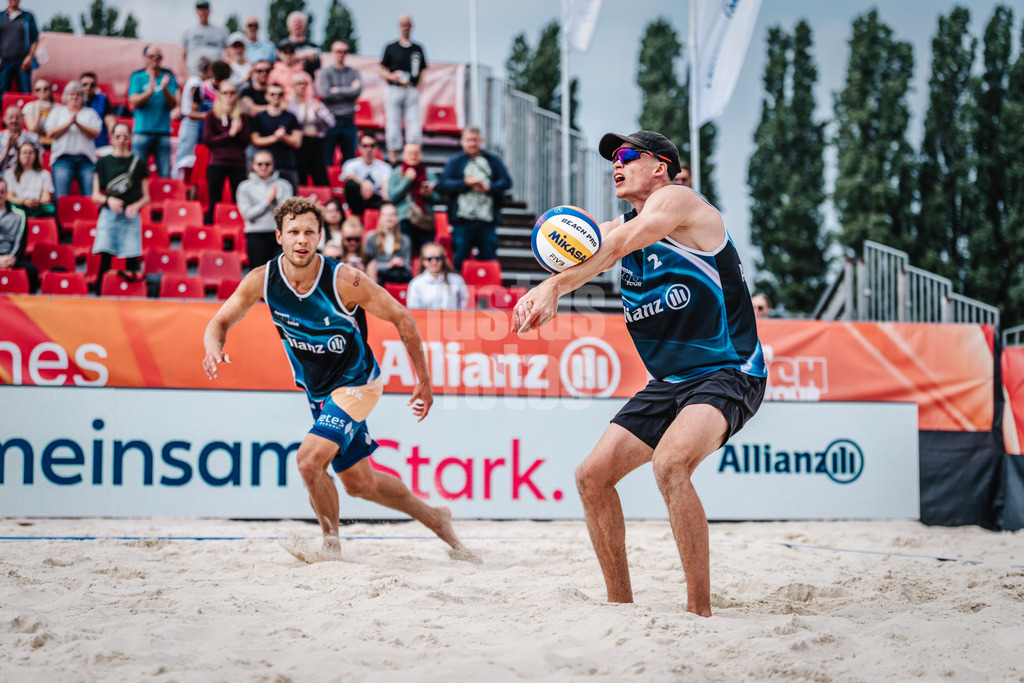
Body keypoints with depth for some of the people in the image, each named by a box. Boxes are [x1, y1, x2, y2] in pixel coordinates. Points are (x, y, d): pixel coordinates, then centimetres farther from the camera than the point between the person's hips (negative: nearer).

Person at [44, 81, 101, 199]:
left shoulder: (90, 113, 18)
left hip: (85, 158, 0)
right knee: (61, 197, -14)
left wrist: (78, 124, -11)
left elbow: (95, 133, 2)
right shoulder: (57, 111, 19)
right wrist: (69, 123, -7)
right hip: (63, 157, 0)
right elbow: (50, 133, 4)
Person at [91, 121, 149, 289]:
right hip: (109, 215, 0)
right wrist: (108, 200, -12)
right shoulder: (103, 163, 10)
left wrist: (136, 206, -10)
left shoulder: (138, 164, 10)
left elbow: (146, 197, 11)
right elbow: (95, 195, 8)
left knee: (132, 257, -5)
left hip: (131, 216, 0)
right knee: (105, 259, -9)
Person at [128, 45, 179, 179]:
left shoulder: (168, 77, 10)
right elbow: (134, 101, -5)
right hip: (142, 131, -1)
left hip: (163, 131, 1)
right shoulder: (137, 77, 7)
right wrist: (150, 91, -20)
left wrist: (165, 89, -17)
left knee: (165, 175, -1)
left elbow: (173, 104, 2)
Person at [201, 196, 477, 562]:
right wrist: (214, 347, -29)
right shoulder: (262, 280, -14)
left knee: (309, 460, -23)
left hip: (357, 383, -6)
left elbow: (400, 317, -14)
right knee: (360, 483, 14)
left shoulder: (344, 281, -25)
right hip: (317, 391, 6)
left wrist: (423, 380, -11)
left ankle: (331, 541, 1)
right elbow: (221, 322, -4)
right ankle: (434, 518, 35)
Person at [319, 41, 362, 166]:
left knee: (349, 159, 6)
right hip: (331, 121, -3)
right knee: (326, 159, -3)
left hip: (348, 121, 3)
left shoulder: (353, 73, 11)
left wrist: (337, 90, -5)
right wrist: (349, 91, -5)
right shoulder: (325, 72, 3)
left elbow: (358, 91, -6)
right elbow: (326, 93, -11)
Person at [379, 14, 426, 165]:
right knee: (393, 126, -4)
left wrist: (417, 88, 0)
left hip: (412, 91, 1)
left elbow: (421, 72, 16)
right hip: (394, 90, -1)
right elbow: (382, 71, 9)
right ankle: (393, 160, 0)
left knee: (414, 128, -7)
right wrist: (392, 76, -11)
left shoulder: (418, 49, 14)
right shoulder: (391, 48, 8)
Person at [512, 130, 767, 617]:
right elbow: (574, 255, -9)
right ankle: (620, 602, 17)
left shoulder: (675, 200, -9)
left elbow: (617, 245, -27)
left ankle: (700, 610, -27)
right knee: (592, 476, 4)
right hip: (668, 383, 9)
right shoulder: (618, 229, 13)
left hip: (728, 374, -9)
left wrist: (553, 287, -41)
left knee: (670, 463, -32)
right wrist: (539, 291, -32)